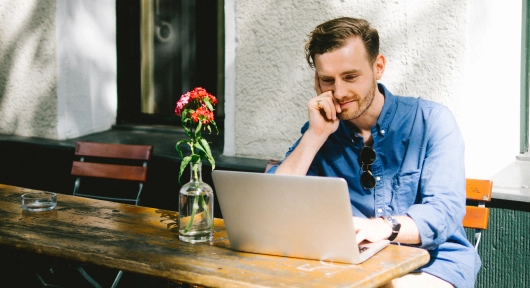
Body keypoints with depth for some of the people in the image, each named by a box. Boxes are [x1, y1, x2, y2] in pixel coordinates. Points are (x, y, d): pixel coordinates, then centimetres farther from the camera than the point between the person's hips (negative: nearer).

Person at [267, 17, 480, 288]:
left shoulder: (431, 121, -4)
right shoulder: (320, 130, 4)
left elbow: (444, 212, -16)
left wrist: (382, 227, -35)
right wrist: (316, 134, -13)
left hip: (430, 262, -2)